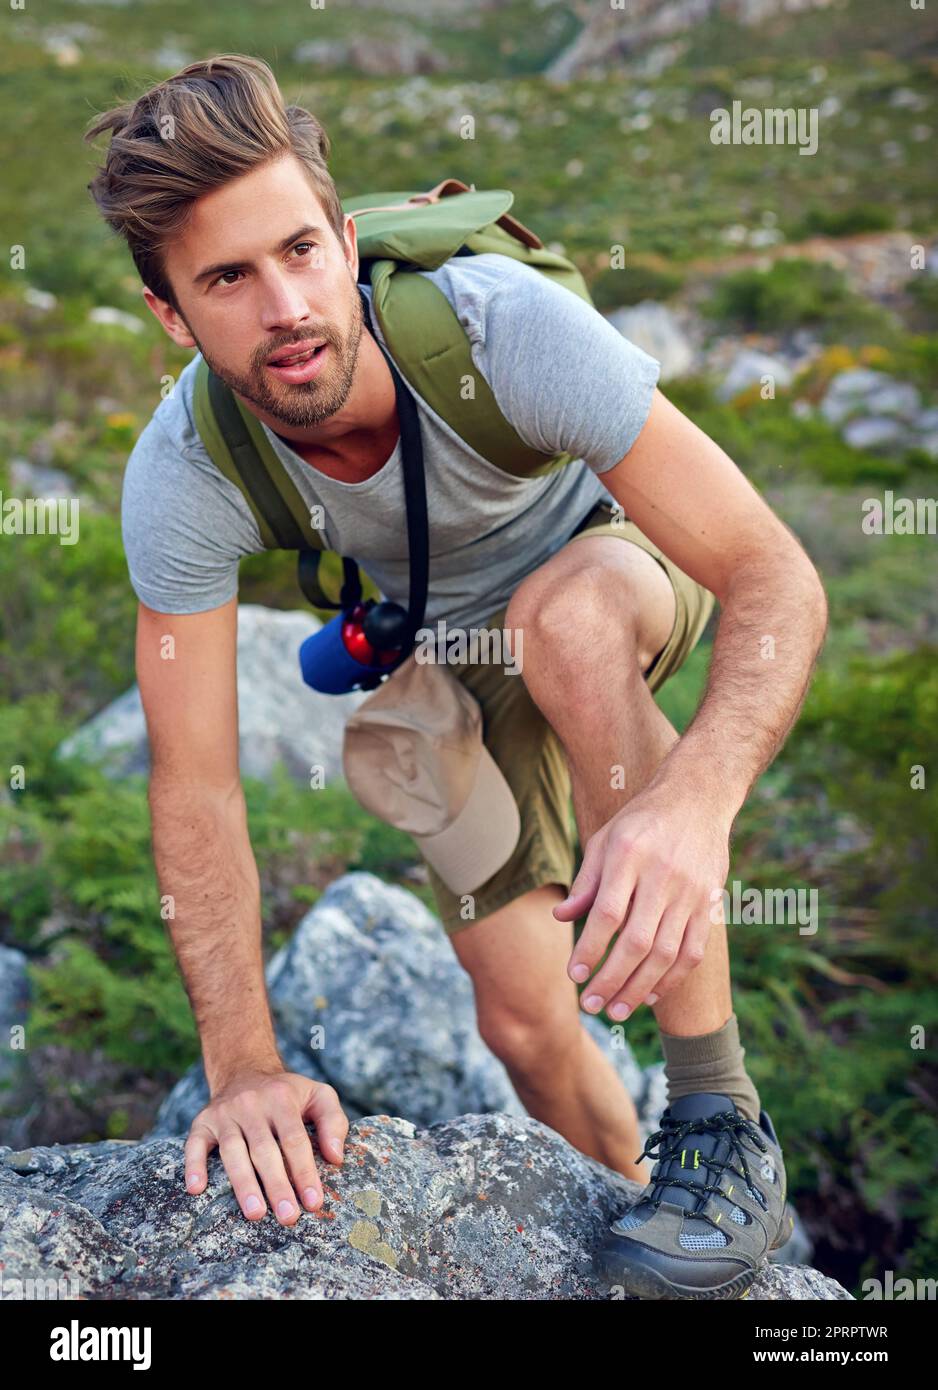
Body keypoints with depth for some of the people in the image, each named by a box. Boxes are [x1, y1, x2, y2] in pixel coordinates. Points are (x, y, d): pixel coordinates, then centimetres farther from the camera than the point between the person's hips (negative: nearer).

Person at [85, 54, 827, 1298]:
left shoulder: (506, 324, -36)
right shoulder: (180, 482, -28)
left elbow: (778, 580, -38)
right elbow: (196, 785, -25)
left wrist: (693, 799, -57)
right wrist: (245, 1065, -35)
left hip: (622, 555, -2)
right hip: (462, 650, 3)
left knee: (561, 616, -39)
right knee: (524, 1019, -4)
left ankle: (720, 1119, -28)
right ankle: (640, 1194, 32)